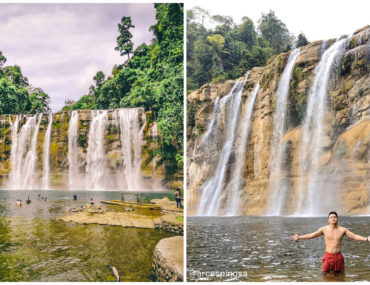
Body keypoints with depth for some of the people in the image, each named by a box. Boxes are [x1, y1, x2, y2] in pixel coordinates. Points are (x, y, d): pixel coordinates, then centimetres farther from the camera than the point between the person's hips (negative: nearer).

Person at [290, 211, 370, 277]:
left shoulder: (343, 230, 0)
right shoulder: (324, 229, -1)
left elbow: (355, 236, -2)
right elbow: (311, 235, -2)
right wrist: (299, 237, -9)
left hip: (338, 256, 1)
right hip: (328, 256, -1)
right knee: (326, 276, 3)